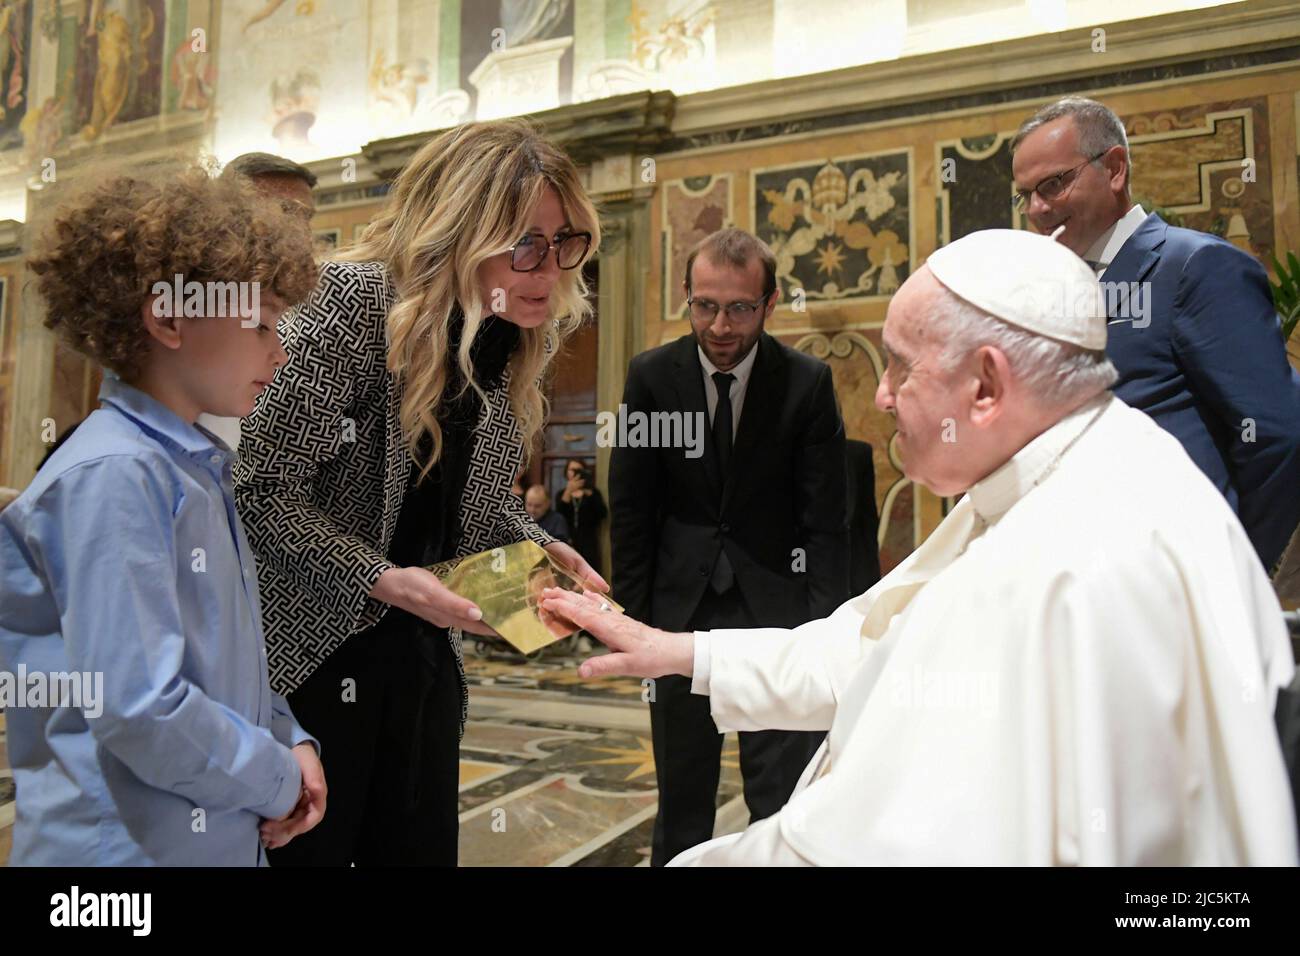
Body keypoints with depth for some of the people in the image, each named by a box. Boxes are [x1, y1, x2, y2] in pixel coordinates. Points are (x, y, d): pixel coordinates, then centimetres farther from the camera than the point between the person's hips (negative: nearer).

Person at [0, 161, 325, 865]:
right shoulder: (113, 477, -21)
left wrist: (288, 739, -1)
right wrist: (277, 780, -13)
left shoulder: (199, 466, 8)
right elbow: (138, 710, -26)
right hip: (133, 843, -8)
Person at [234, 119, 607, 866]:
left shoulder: (522, 340, 2)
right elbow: (263, 488, -20)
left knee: (423, 847, 16)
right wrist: (382, 579, -26)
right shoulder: (354, 300, -19)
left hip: (428, 650, 6)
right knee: (306, 849, 9)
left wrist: (540, 548, -5)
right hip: (317, 646, -6)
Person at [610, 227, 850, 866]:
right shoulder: (651, 376, -2)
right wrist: (633, 617, -1)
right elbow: (630, 510, 2)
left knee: (784, 795, 0)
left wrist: (822, 628, -9)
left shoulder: (808, 382, -5)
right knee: (681, 793, 14)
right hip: (681, 606, 2)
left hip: (775, 604, -1)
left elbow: (825, 520, -3)